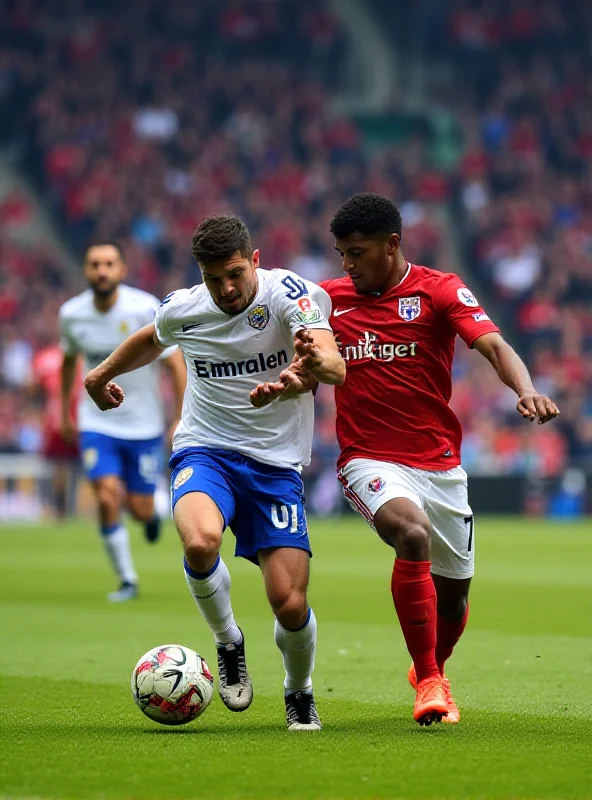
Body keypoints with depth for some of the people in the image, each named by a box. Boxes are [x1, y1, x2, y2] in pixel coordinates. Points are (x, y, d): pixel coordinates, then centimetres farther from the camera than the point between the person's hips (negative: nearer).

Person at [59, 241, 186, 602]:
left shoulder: (146, 309, -17)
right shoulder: (71, 314, -6)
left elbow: (176, 364, -11)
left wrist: (182, 421, -15)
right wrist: (65, 411, 20)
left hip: (144, 425, -1)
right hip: (97, 422, 1)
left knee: (140, 509, 2)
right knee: (107, 498, -15)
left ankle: (151, 513, 42)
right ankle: (127, 580, 1)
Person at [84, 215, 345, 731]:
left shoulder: (288, 293, -15)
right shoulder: (182, 310, -2)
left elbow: (336, 367, -32)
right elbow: (154, 340, 25)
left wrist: (311, 364, -55)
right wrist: (103, 374, 38)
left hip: (276, 465, -1)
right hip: (205, 452, 1)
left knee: (290, 605, -10)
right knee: (200, 541, -34)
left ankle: (300, 694, 24)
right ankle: (227, 643, -4)